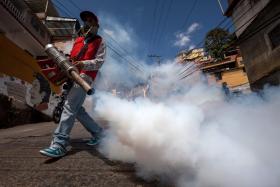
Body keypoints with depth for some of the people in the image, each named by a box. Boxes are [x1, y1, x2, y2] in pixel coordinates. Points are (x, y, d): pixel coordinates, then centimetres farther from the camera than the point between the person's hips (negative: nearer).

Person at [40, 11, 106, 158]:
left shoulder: (100, 42, 9)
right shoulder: (78, 40, 28)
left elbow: (99, 61, -4)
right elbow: (71, 57, 28)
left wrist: (83, 64, -20)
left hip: (85, 76, -7)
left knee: (69, 106, -19)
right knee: (77, 109, 5)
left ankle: (60, 144, -18)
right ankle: (97, 132, 18)